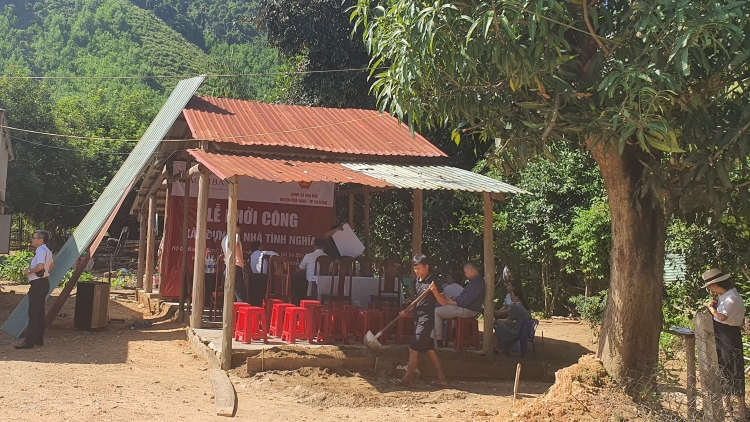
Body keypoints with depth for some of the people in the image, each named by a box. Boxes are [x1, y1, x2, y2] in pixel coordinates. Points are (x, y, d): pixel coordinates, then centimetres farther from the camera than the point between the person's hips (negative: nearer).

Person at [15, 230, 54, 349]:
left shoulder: (41, 251, -16)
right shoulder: (46, 250, 16)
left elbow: (40, 266, -31)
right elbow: (52, 264, 32)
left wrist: (29, 271, -17)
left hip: (38, 284, -11)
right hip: (43, 282, 11)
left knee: (33, 312, -10)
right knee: (40, 312, 14)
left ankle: (29, 341, -11)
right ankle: (39, 339, 19)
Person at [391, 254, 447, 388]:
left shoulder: (432, 282, -13)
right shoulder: (416, 281, 10)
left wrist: (435, 291, -31)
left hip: (427, 319, -8)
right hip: (418, 318, 8)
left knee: (413, 348, -7)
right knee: (429, 349, 11)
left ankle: (407, 378, 0)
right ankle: (441, 378, 17)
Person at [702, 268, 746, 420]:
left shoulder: (732, 299, -22)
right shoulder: (723, 297, 8)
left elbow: (721, 317, -35)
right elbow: (716, 314, 12)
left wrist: (711, 306, -19)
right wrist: (711, 306, -7)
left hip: (730, 340, -9)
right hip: (719, 339, 9)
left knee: (734, 373, -1)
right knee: (722, 370, 18)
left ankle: (742, 409, 9)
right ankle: (726, 402, 32)